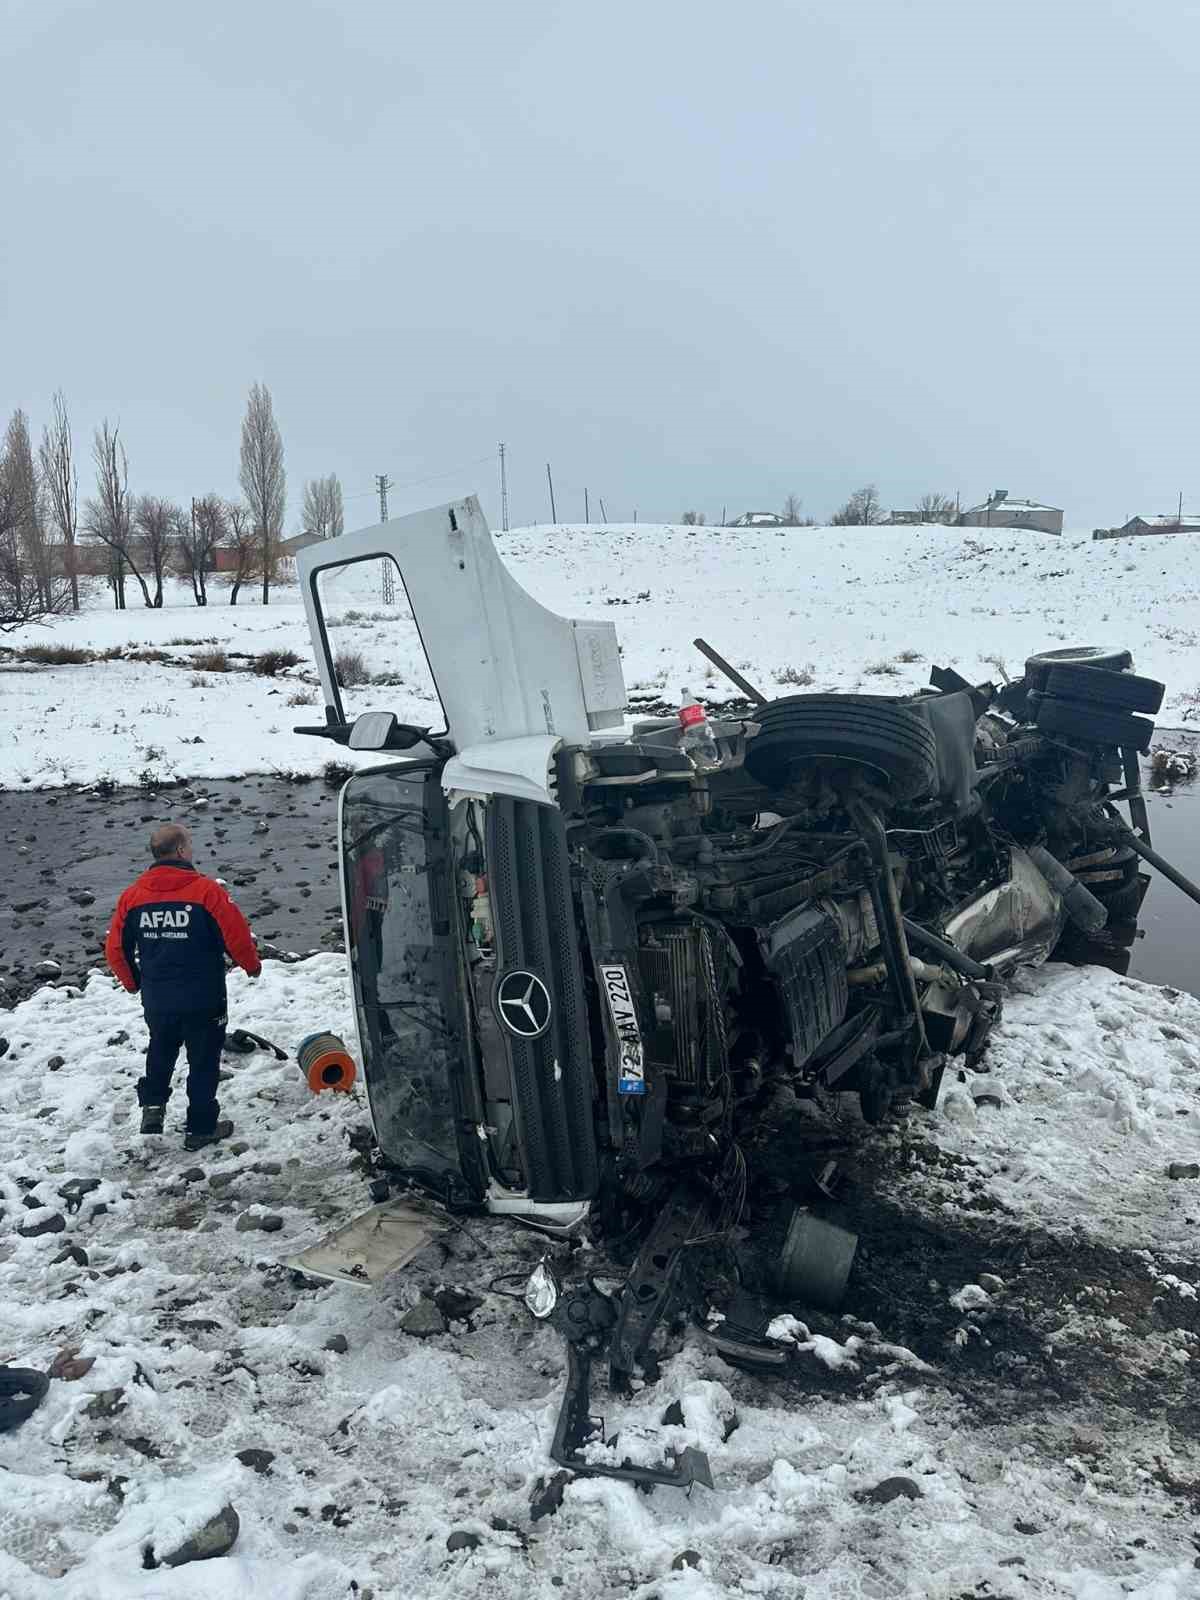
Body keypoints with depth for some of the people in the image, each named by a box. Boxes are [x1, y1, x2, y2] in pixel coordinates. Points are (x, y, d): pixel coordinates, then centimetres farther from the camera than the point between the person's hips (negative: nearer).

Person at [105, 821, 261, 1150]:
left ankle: (152, 1105, 20)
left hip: (156, 998, 4)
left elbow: (116, 949, 4)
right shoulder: (206, 890, -16)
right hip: (203, 998, -4)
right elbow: (236, 936, -14)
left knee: (160, 1051, 29)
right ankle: (200, 1128, 17)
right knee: (203, 1060, 10)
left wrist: (133, 983, 21)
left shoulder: (132, 896, -2)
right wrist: (252, 965, 6)